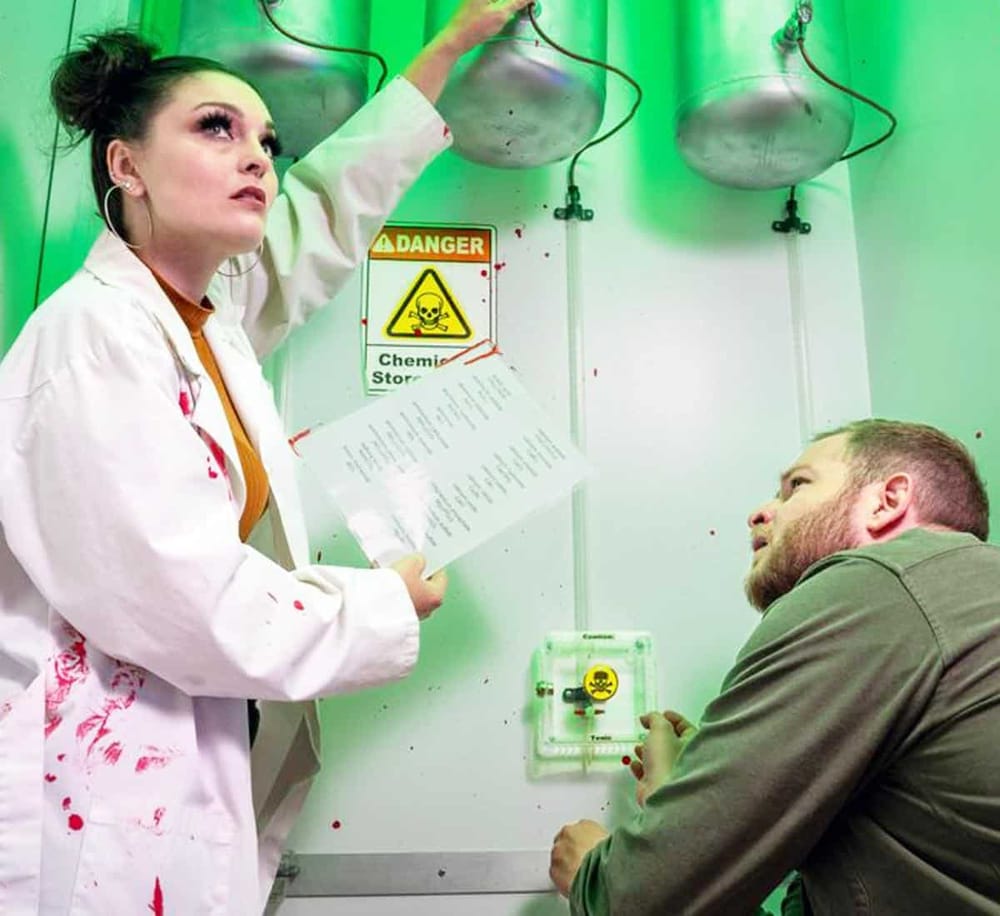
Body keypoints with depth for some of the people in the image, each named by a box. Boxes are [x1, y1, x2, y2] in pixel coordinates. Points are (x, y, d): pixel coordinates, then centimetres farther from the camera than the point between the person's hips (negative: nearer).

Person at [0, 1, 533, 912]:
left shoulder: (210, 316, 4)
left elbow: (328, 206, 17)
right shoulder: (98, 334, -20)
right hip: (89, 800, -7)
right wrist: (390, 602, -9)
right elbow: (201, 608, -25)